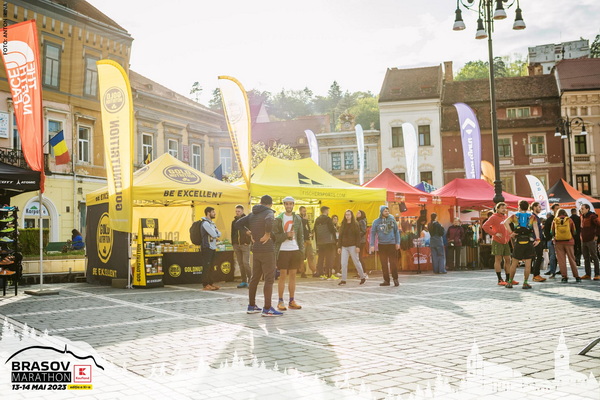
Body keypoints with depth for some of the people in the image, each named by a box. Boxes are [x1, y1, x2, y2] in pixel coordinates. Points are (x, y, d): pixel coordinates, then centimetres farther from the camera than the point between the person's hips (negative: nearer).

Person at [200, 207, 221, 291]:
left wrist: (216, 233, -8)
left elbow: (219, 234, 12)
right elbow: (214, 234, -19)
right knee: (206, 267, -7)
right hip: (207, 248, -9)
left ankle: (211, 283, 17)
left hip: (213, 248, 9)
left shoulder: (211, 223, 19)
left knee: (211, 267, 12)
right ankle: (205, 285, -4)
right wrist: (216, 232, 1)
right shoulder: (205, 223, -12)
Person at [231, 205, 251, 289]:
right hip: (236, 245, 5)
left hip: (245, 245, -5)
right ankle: (244, 281, 10)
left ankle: (250, 279, -2)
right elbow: (232, 234, 17)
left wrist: (248, 242, -13)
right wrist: (233, 245, 14)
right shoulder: (234, 221, 14)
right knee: (240, 264, 5)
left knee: (246, 263, -12)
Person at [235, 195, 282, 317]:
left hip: (255, 250, 8)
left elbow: (238, 224, 15)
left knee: (254, 278, 14)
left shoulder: (252, 214, 12)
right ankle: (267, 309, -5)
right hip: (267, 250, -7)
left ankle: (251, 306, 21)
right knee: (269, 279, -4)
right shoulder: (268, 212, -10)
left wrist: (250, 233, 12)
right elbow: (269, 221, -34)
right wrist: (267, 234, -20)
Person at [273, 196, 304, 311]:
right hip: (283, 251, -4)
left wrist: (302, 251, 3)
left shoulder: (298, 218, 10)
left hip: (295, 250, 4)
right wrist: (286, 235, -20)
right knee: (283, 276, -2)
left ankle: (292, 301, 13)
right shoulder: (278, 219, -1)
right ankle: (280, 302, 6)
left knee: (293, 275, 7)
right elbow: (275, 236, -6)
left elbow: (301, 236, 10)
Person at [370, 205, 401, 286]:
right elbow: (372, 233, 4)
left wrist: (398, 242, 3)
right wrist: (372, 245, -2)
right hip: (382, 245, 1)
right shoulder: (376, 222, 2)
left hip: (392, 244, -1)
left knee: (393, 263, -4)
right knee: (384, 264, 5)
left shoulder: (392, 220, 3)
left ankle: (395, 279, 6)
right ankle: (386, 280, 13)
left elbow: (396, 231, 9)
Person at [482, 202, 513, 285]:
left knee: (507, 260, 9)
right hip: (497, 242, -7)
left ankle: (508, 279, 17)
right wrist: (494, 233, -20)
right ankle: (500, 280, -2)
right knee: (498, 260, -4)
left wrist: (509, 237, 11)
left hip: (506, 242, 7)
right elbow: (485, 226, -18)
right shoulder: (494, 217, -8)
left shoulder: (505, 217, 14)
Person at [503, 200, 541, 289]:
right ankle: (525, 283, 3)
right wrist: (537, 239, -15)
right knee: (528, 264, 4)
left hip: (518, 241, 0)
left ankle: (510, 282, 11)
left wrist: (511, 232, -8)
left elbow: (506, 222, -12)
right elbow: (535, 227, -9)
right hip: (529, 241, 0)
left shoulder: (515, 216, 7)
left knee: (514, 263, 8)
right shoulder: (532, 217, 8)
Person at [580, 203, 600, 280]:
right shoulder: (582, 217, 13)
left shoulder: (592, 216, -10)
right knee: (586, 258, 10)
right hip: (583, 241, 8)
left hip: (591, 240, -8)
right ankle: (588, 274, 16)